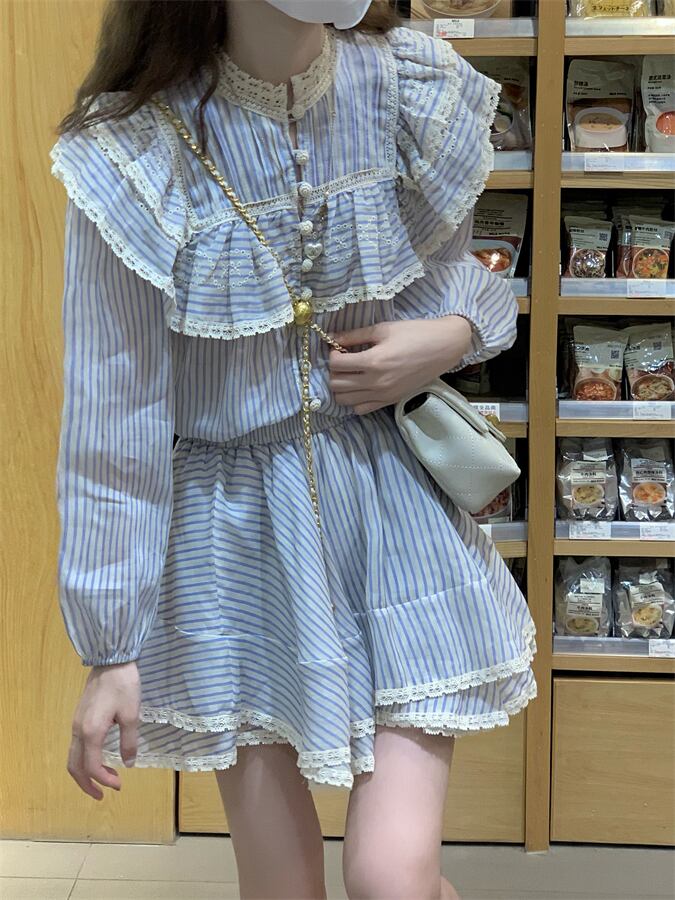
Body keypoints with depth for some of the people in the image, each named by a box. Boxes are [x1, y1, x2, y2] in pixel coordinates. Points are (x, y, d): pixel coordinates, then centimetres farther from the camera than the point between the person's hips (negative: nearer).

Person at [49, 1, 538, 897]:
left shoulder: (413, 89, -7)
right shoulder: (137, 153, -16)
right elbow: (112, 417, -11)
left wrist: (449, 338, -12)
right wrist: (112, 648, -8)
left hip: (393, 501, 2)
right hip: (236, 525, -1)